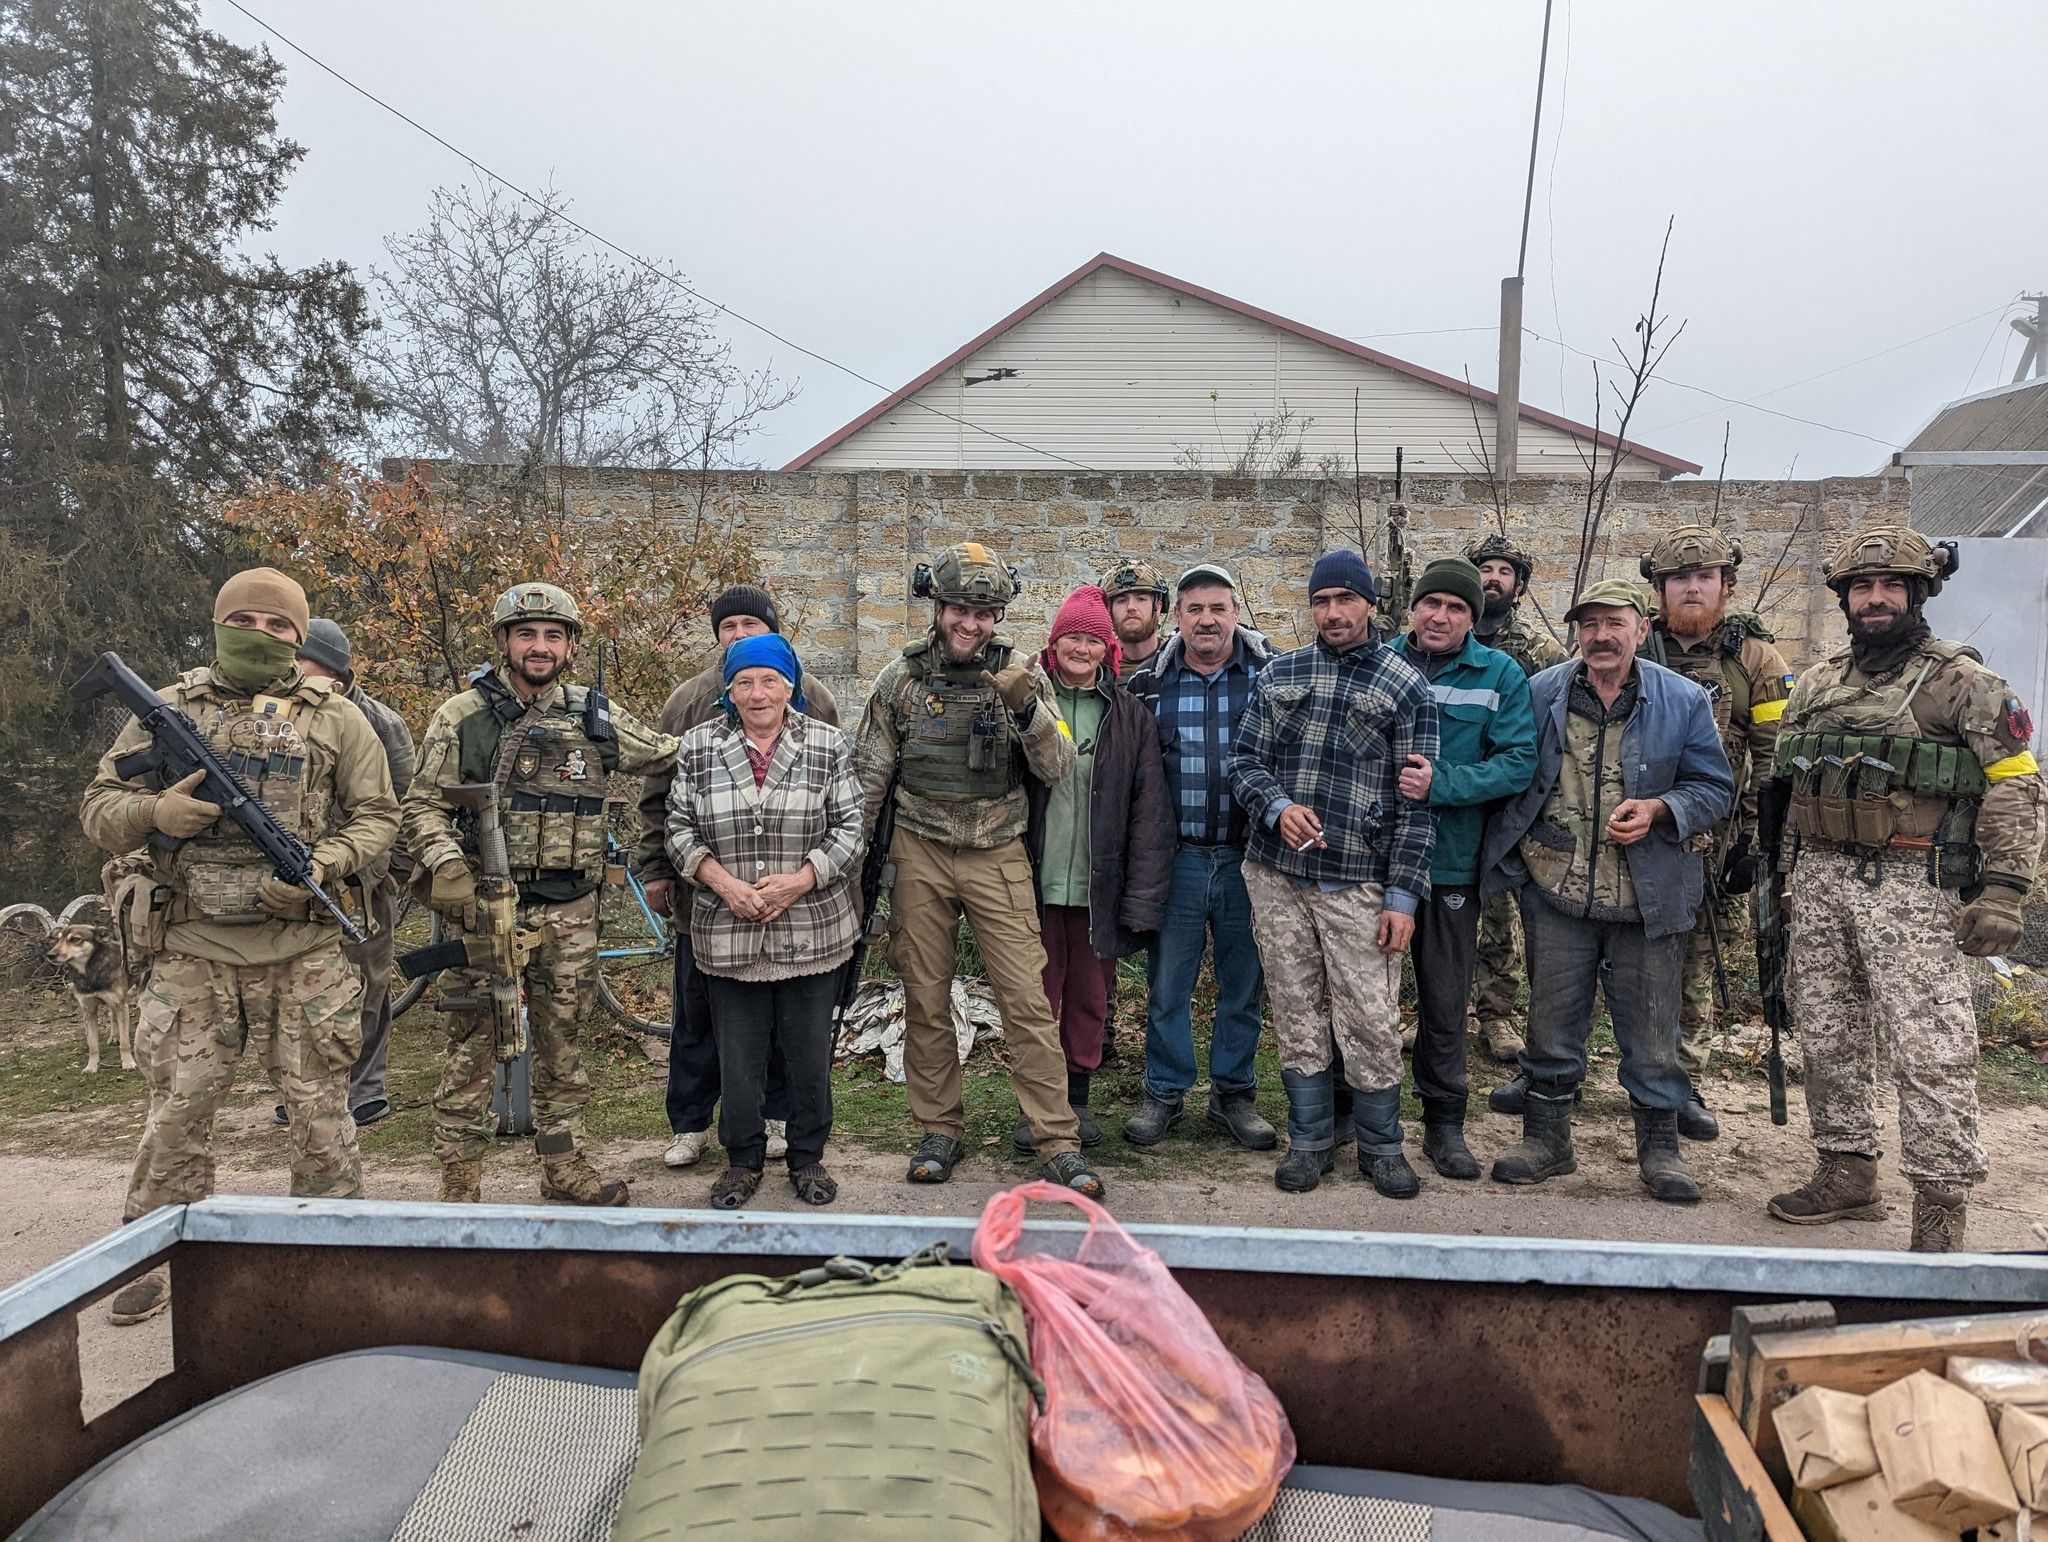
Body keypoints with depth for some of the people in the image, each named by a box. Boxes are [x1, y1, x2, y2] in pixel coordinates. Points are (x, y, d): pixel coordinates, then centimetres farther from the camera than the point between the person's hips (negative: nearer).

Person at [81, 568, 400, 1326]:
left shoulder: (335, 717, 4)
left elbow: (377, 815, 4)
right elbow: (98, 808, 9)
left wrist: (322, 866, -13)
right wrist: (152, 812, -13)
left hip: (302, 953, -1)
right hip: (192, 950, 1)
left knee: (320, 1108, 5)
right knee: (177, 1109, 7)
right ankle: (153, 1260, 22)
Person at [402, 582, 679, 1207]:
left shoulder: (597, 717, 7)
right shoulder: (462, 715, -1)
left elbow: (671, 757, 18)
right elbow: (423, 805, -1)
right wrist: (448, 870, -16)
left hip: (570, 912, 3)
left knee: (562, 1045, 14)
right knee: (472, 1049, 1)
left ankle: (562, 1166, 26)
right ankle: (459, 1184, 11)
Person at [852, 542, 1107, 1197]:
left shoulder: (1020, 676, -1)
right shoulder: (900, 678, 2)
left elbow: (1059, 769, -6)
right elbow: (869, 778, 9)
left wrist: (1028, 709, -23)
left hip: (999, 856, -1)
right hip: (919, 854, 2)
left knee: (1027, 1001, -4)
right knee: (926, 1001, 9)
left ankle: (1057, 1142, 4)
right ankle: (940, 1131, 24)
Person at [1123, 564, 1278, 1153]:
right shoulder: (1150, 684, 2)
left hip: (1247, 858, 0)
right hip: (1177, 858, 0)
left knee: (1243, 984, 10)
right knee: (1167, 985, 7)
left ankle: (1234, 1094, 26)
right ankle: (1164, 1094, 23)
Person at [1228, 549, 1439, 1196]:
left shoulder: (1404, 686, 1)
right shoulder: (1278, 675, 9)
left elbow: (1416, 802, -1)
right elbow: (1244, 760, 10)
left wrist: (1403, 895, -6)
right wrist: (1277, 808, -12)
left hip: (1360, 885, -2)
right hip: (1278, 877, 3)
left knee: (1372, 1024, -1)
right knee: (1297, 1018, 9)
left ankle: (1381, 1145, 20)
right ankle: (1309, 1140, 25)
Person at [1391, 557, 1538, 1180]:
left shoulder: (1501, 675, -2)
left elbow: (1519, 762, -10)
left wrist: (1441, 784, -21)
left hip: (1450, 861, -1)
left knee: (1445, 999, 10)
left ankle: (1444, 1122, 25)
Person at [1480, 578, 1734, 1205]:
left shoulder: (1684, 701, -1)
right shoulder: (1540, 694, 1)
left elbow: (1715, 788, 1)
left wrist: (1659, 811, -17)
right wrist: (1508, 857, 3)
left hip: (1649, 897, -1)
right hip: (1557, 894, 1)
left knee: (1650, 1032, 8)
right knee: (1552, 1024, 11)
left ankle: (1660, 1147, 25)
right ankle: (1546, 1139, 26)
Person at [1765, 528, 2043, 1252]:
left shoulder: (1961, 682, -3)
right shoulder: (1817, 684, 13)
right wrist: (1786, 875, 17)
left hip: (1912, 891, -6)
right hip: (1819, 885, 6)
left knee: (1929, 1051, -5)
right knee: (1828, 1038, 12)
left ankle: (1941, 1208, 3)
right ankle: (1847, 1173, 25)